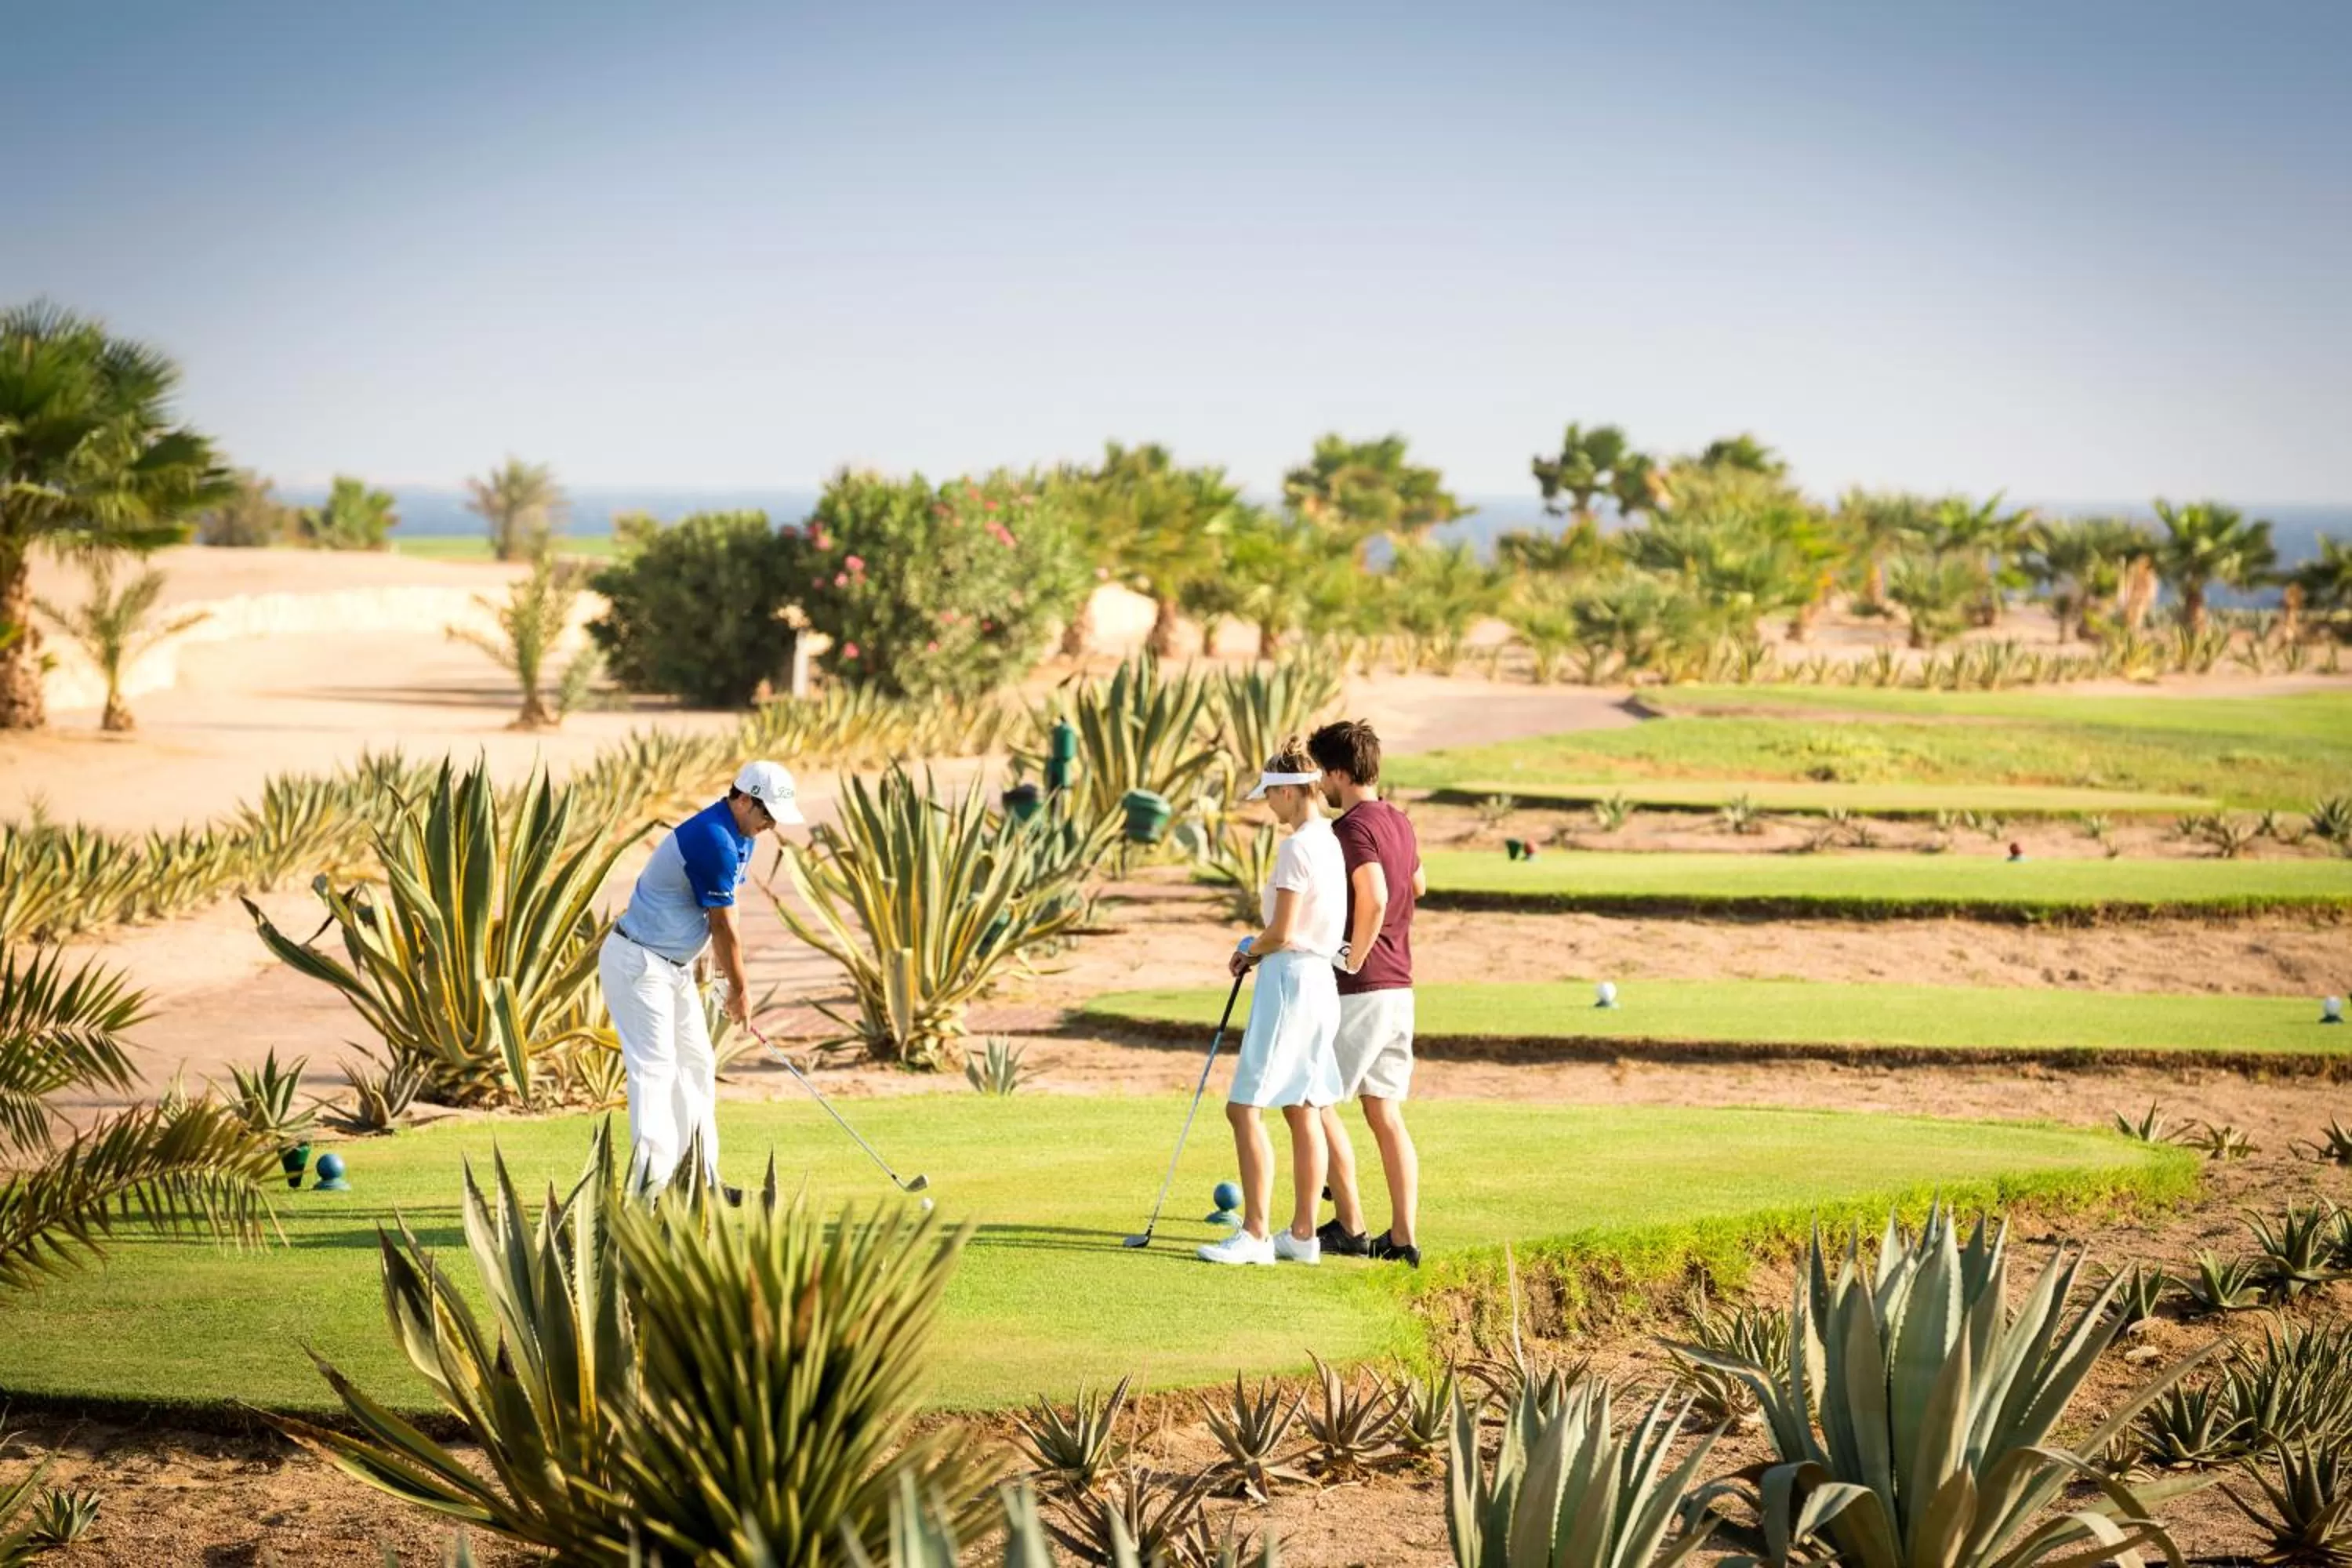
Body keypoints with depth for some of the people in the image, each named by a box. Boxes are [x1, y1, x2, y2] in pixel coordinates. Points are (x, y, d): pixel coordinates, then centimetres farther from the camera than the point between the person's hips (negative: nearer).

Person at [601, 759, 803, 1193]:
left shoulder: (739, 838, 7)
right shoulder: (712, 840, -25)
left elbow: (726, 919, 11)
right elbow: (723, 927, -17)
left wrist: (728, 977, 7)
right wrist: (739, 990, -5)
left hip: (675, 967, 11)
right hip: (638, 965, -11)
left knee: (697, 1066, 14)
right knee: (655, 1068, -14)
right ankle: (650, 1185, -17)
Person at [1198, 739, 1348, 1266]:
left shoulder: (1297, 848, -16)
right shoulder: (1331, 842, 12)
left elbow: (1281, 934, -17)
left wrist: (1249, 952, 2)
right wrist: (1258, 951, 13)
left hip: (1289, 979, -10)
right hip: (1320, 979, 10)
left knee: (1245, 1108, -8)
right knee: (1304, 1112, 12)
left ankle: (1256, 1234, -10)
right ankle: (1302, 1234, 15)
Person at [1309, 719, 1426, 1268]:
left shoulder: (1353, 827, -16)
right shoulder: (1399, 822, 12)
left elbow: (1375, 899, -29)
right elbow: (1417, 884, 30)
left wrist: (1354, 959, -18)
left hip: (1358, 990, -8)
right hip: (1400, 987, 9)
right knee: (1385, 1113, 9)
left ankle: (1349, 1227, 4)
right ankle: (1403, 1236, 6)